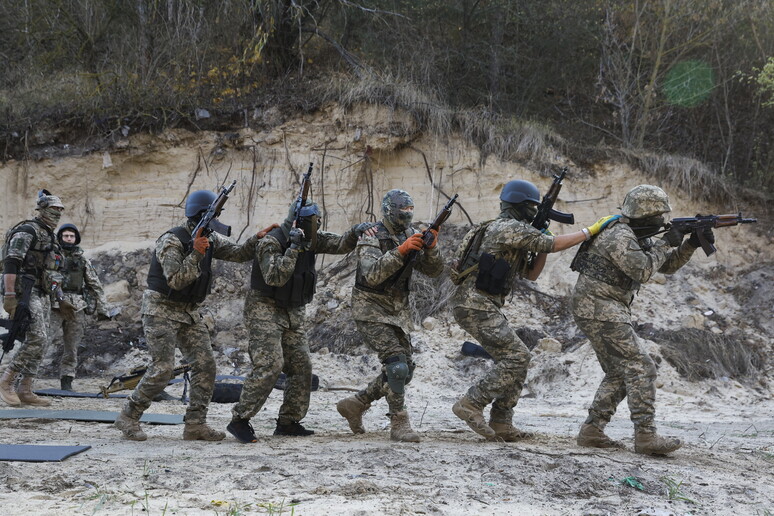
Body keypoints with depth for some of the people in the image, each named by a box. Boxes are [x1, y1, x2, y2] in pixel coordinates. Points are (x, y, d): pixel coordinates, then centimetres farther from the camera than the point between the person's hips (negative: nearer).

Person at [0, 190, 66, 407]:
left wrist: (47, 298, 23)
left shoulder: (49, 236, 19)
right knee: (38, 339, -17)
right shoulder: (27, 231, -10)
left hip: (42, 294, 9)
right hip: (25, 292, -9)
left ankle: (25, 391, 6)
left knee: (40, 342, 4)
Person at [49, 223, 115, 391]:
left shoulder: (83, 260, 14)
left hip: (76, 308, 3)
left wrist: (103, 307, 9)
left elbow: (95, 285, 15)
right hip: (54, 306, -3)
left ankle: (67, 382, 9)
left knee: (72, 348, 3)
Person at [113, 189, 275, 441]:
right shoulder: (172, 241, -18)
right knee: (162, 368, -14)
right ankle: (128, 416, 1)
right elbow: (177, 281, -24)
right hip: (161, 309, -8)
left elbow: (238, 253, 7)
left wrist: (257, 238, -10)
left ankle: (195, 424, 1)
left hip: (189, 311, 8)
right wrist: (196, 253, -32)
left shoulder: (210, 239, 6)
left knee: (205, 365, -3)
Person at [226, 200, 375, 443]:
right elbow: (275, 277, -29)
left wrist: (355, 232, -21)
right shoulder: (271, 243, -19)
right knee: (269, 365, -20)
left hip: (292, 313, 8)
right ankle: (239, 420, -14)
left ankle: (288, 423, 13)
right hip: (265, 309, -8)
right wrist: (294, 248, -32)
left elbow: (339, 245, -1)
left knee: (302, 367, 3)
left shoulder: (311, 240, 3)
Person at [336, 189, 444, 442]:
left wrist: (431, 247, -19)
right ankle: (399, 424, -14)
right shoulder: (372, 237, -13)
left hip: (398, 311, 7)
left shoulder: (411, 236, 5)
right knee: (396, 362, -20)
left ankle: (355, 404, 21)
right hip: (371, 309, -7)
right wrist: (400, 251, -35)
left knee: (405, 370, 6)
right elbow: (372, 275, -28)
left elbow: (433, 271, 0)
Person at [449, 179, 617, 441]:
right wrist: (592, 230, -9)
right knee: (516, 357, -13)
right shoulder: (510, 227, -10)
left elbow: (531, 274, 24)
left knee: (516, 359, 9)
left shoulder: (513, 232, 22)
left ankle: (501, 424, 9)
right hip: (476, 305, -10)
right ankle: (470, 404, -13)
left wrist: (543, 243, 11)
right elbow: (555, 244, -14)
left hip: (479, 306, 10)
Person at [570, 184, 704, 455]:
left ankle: (591, 430, 11)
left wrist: (692, 245, 4)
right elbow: (643, 271, -21)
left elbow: (667, 265, 18)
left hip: (605, 311, 11)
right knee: (641, 368, -12)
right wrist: (666, 243, -11)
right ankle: (646, 436, -14)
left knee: (619, 374, 12)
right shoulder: (619, 236, -16)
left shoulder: (637, 237, 15)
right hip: (599, 309, -11)